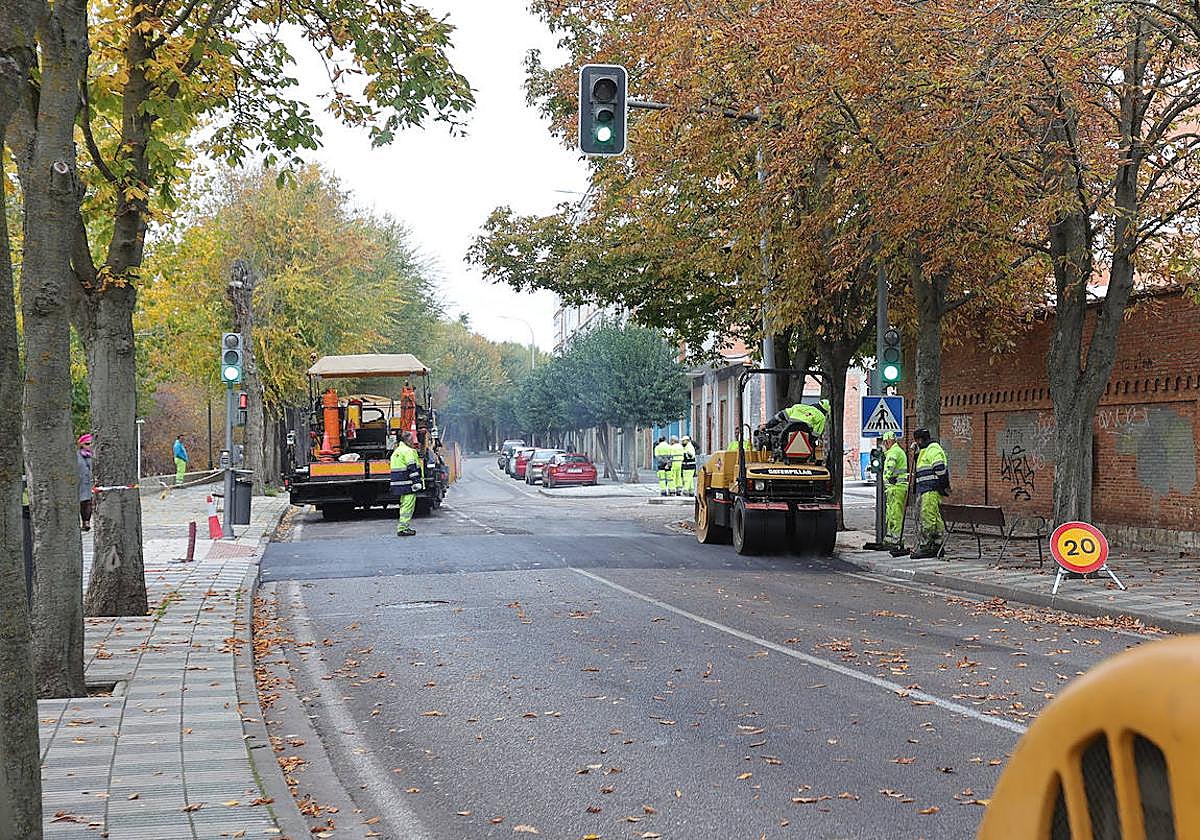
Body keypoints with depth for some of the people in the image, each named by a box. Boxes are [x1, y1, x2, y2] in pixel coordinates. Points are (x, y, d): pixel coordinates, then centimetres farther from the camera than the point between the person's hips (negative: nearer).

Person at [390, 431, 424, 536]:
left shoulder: (397, 451, 19)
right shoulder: (408, 451, -12)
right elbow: (412, 468, -19)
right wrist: (417, 481, -20)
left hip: (398, 483, 10)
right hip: (407, 484, -10)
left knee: (404, 505, 19)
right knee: (408, 506, -8)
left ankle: (402, 527, 24)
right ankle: (402, 529, -11)